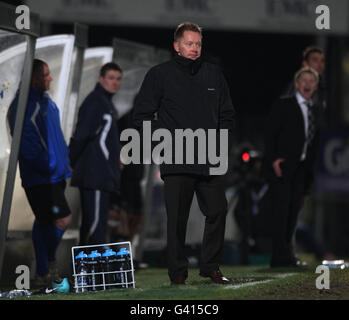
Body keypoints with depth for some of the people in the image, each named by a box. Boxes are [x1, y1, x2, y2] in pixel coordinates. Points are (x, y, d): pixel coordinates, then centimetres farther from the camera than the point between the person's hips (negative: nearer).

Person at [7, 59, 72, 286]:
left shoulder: (45, 101, 15)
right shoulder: (24, 105, -15)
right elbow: (26, 142, -21)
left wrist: (65, 160, 16)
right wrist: (47, 165, -22)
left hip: (55, 173, 10)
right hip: (39, 177, -10)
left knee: (45, 222, 14)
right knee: (63, 218, -13)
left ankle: (43, 274, 22)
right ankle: (49, 261, 5)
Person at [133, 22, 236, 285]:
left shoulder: (214, 74, 13)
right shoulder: (160, 75, 0)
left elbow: (227, 115, 21)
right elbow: (142, 116, 0)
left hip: (211, 161, 4)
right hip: (177, 162, -4)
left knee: (218, 211, 3)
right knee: (177, 219, -3)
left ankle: (211, 266, 18)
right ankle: (178, 273, 7)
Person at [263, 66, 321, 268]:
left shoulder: (315, 111, 16)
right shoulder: (284, 106, -3)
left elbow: (313, 143, 17)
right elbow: (270, 133, -8)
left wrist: (310, 169, 9)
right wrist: (273, 159, -19)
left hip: (301, 168, 6)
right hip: (282, 167, -6)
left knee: (294, 209, 8)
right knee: (282, 208, -11)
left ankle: (288, 254, 16)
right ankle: (281, 256, -11)